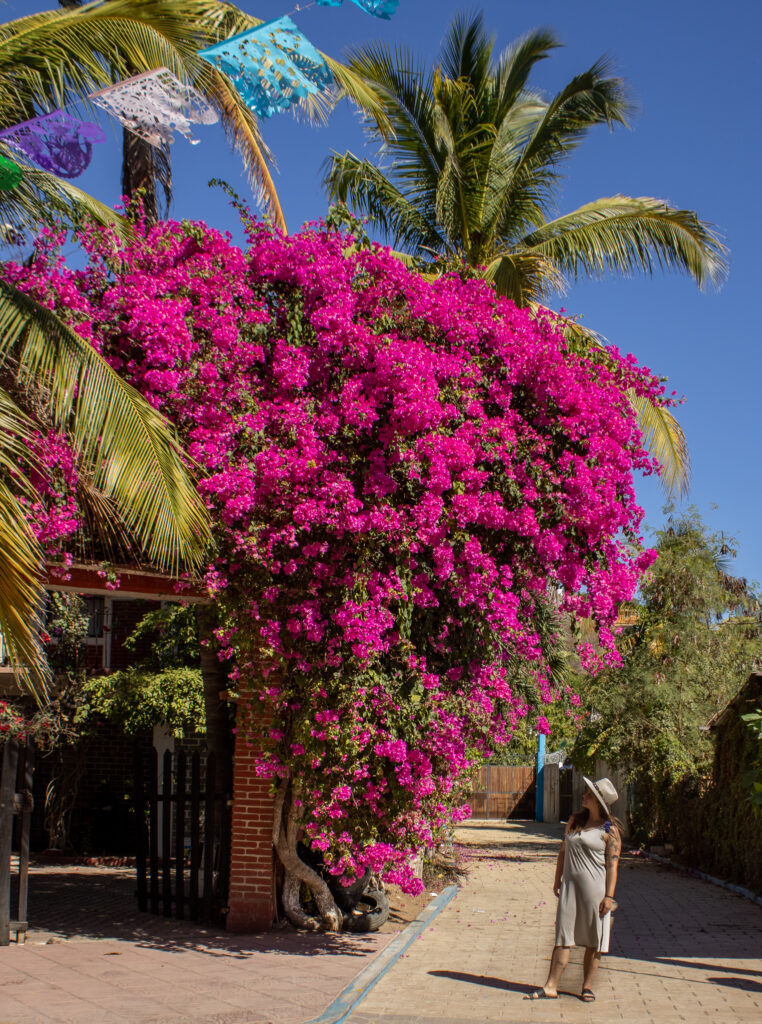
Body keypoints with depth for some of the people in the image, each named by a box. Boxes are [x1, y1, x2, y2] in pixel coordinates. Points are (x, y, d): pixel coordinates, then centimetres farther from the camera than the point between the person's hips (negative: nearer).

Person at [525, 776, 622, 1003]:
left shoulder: (609, 830, -7)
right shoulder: (574, 821, 11)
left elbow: (612, 865, -9)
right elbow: (563, 852, 19)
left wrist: (609, 896, -14)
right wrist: (557, 880, 15)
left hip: (595, 888, -5)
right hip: (570, 885, 5)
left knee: (593, 940, 4)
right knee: (563, 937, 4)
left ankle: (587, 986, 17)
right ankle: (551, 987, 4)